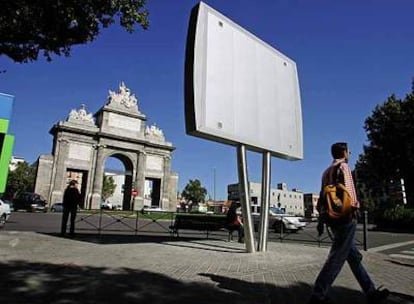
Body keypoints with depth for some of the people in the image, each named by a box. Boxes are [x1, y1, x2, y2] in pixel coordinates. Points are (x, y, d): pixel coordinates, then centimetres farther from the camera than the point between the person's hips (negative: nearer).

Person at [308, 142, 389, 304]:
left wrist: (321, 220, 18)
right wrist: (354, 209, -11)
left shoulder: (327, 171, 20)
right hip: (345, 217, -9)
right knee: (337, 258, -7)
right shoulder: (343, 166, -5)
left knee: (354, 256, 15)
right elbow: (348, 190, -17)